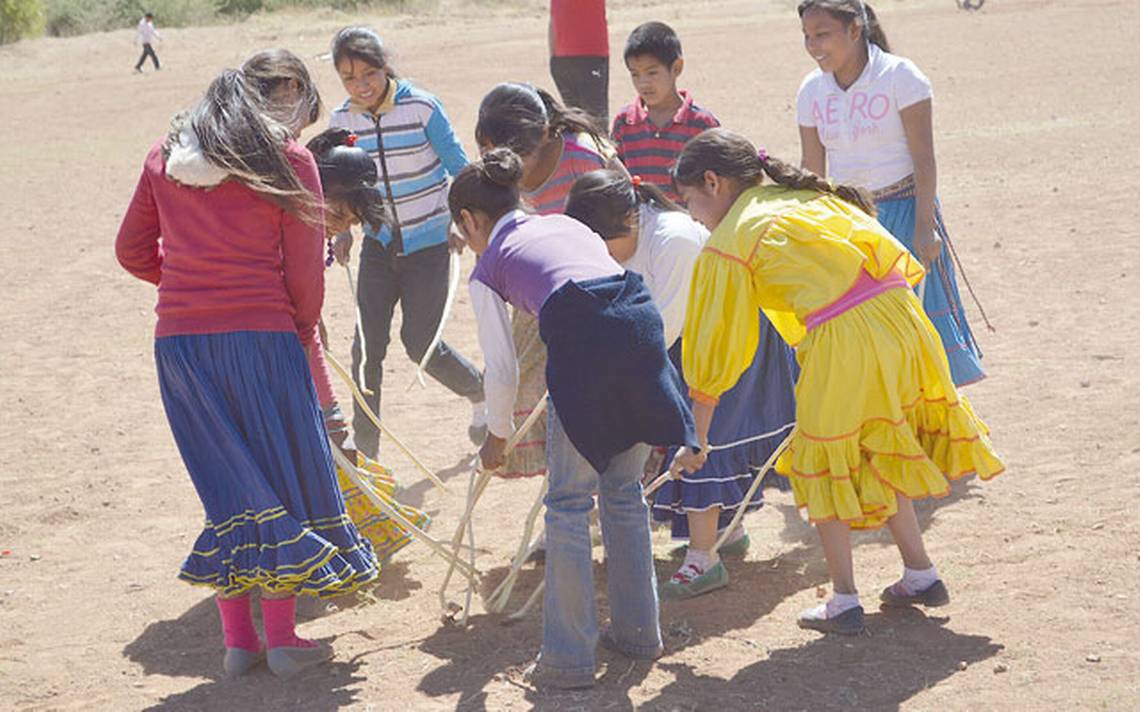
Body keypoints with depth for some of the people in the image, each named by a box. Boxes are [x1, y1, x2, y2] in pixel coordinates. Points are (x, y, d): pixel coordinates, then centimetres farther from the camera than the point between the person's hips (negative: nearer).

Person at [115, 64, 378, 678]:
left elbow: (133, 251, 16)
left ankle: (237, 639, 15)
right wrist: (305, 330, 13)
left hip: (179, 339, 4)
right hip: (261, 334, -4)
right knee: (284, 479, 8)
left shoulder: (166, 157, 13)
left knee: (225, 487, 12)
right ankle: (281, 638, 8)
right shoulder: (287, 158, 1)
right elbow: (304, 267, -1)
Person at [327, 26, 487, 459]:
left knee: (420, 343, -3)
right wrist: (344, 232, -1)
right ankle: (364, 450, 5)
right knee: (367, 346, -4)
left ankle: (481, 393, 27)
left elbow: (459, 167, -5)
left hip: (428, 242, -3)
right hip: (379, 245, 4)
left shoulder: (421, 107, -14)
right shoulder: (341, 121, -2)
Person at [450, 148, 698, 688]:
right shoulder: (565, 223, 31)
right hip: (642, 319, 5)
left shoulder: (487, 269, 17)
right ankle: (637, 631, 33)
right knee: (624, 487, 22)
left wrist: (497, 436, 34)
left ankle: (569, 658, 12)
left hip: (585, 344, -5)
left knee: (569, 502, 8)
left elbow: (502, 370, 17)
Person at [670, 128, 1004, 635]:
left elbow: (716, 351, 5)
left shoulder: (727, 244, 2)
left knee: (823, 467, 12)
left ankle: (844, 602, 14)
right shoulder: (810, 194, 20)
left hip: (843, 344, -7)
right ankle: (920, 575, 31)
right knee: (874, 457, 25)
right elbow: (888, 255, 18)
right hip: (902, 319, 7)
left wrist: (696, 438, 13)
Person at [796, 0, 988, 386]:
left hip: (902, 213, -4)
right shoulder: (812, 90, 4)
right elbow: (812, 170, 9)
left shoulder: (899, 76, -10)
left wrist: (924, 226, -17)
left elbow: (923, 157, -11)